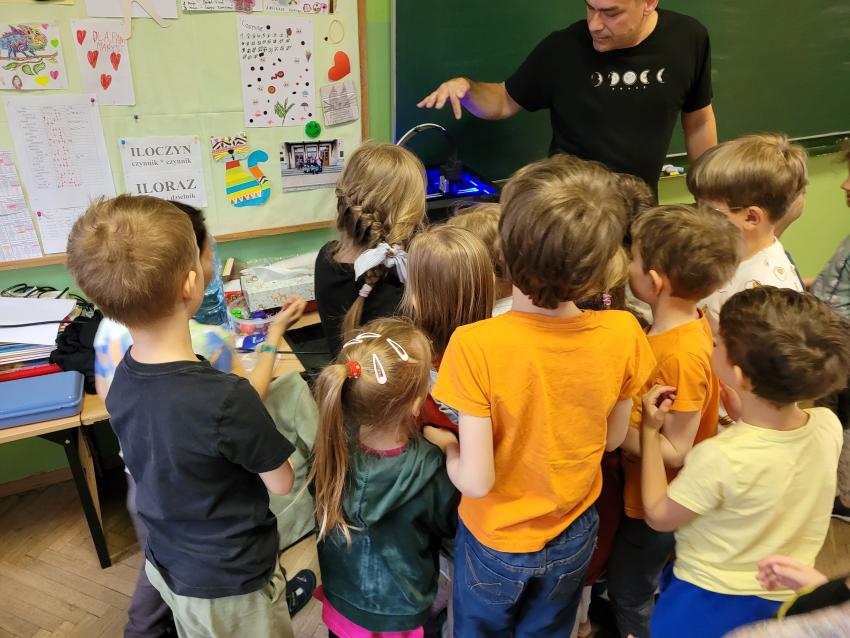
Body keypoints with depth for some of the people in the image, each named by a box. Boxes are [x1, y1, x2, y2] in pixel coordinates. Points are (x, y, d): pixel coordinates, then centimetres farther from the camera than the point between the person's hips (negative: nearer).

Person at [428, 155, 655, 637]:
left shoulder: (476, 346, -34)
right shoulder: (624, 334, -22)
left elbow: (476, 480, -27)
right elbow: (612, 439, -6)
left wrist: (448, 449, -7)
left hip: (495, 543, -2)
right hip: (573, 537, 3)